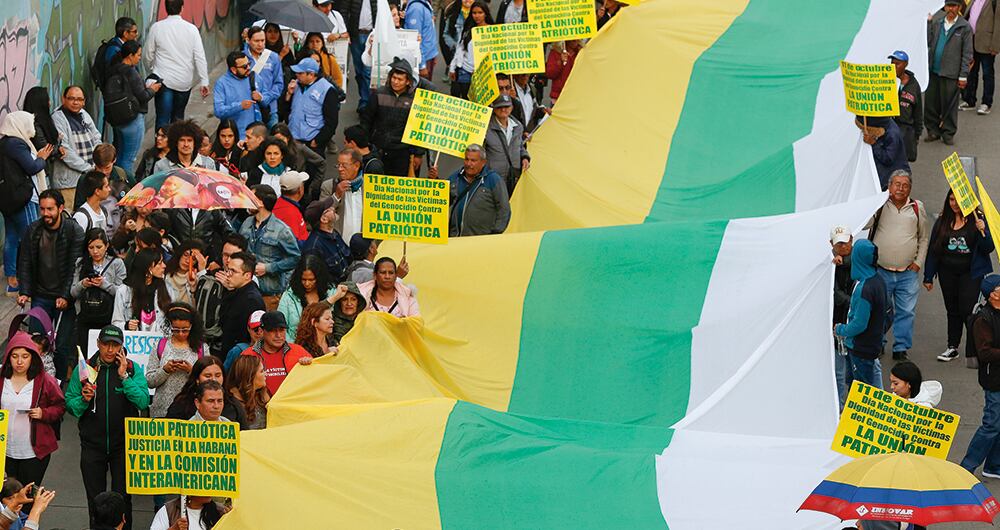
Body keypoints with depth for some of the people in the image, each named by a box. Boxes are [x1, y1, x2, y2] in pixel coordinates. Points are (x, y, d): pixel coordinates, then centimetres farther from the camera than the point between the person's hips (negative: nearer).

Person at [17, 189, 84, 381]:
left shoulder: (74, 231, -9)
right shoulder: (33, 230, 1)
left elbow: (75, 267, -10)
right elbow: (25, 263, 6)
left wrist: (66, 296, -16)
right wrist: (24, 292, -5)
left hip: (65, 299, -3)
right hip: (41, 297, 3)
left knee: (63, 346, -3)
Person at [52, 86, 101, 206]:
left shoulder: (84, 115, 15)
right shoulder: (58, 118, -9)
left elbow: (97, 140, 21)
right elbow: (65, 151, -16)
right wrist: (88, 168, -15)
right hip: (69, 182, -7)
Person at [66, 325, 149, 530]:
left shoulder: (133, 369, -2)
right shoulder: (83, 369, 1)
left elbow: (143, 402, -14)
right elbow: (70, 404, 2)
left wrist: (124, 376, -17)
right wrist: (84, 400, -18)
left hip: (123, 444, -1)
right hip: (92, 445, 1)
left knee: (122, 498, 2)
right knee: (95, 499, 9)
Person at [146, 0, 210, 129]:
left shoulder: (156, 28, -7)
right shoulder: (191, 29, -5)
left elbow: (149, 56, 2)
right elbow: (200, 57, -4)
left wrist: (153, 70, 22)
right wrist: (204, 82, 1)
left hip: (164, 80, -2)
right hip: (185, 82, 2)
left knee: (163, 120, -2)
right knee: (178, 118, 17)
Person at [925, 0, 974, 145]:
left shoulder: (965, 27, -3)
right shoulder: (936, 23, 9)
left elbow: (967, 54, -3)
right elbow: (928, 42, 9)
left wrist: (963, 76, -6)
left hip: (950, 73, -4)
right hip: (933, 70, 4)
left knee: (949, 105, 1)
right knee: (931, 103, 8)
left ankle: (948, 133, 13)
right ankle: (933, 131, 20)